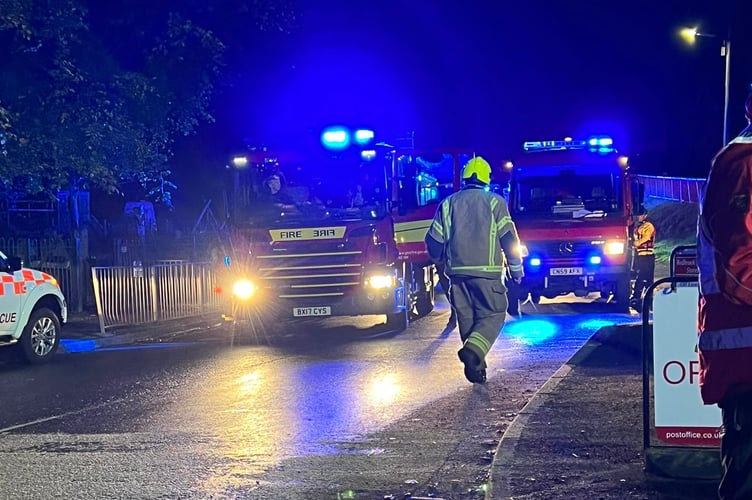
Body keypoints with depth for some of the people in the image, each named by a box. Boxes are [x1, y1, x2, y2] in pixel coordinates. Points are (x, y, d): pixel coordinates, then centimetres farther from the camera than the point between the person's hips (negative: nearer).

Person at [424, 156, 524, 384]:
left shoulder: (448, 204, 10)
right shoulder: (494, 202, 0)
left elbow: (434, 242, 11)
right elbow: (509, 238, -3)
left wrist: (443, 262, 30)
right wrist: (516, 269, 8)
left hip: (458, 272, 4)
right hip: (487, 271, -4)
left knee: (466, 318, 11)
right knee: (493, 314, 2)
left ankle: (476, 368, 12)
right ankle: (473, 349, -23)